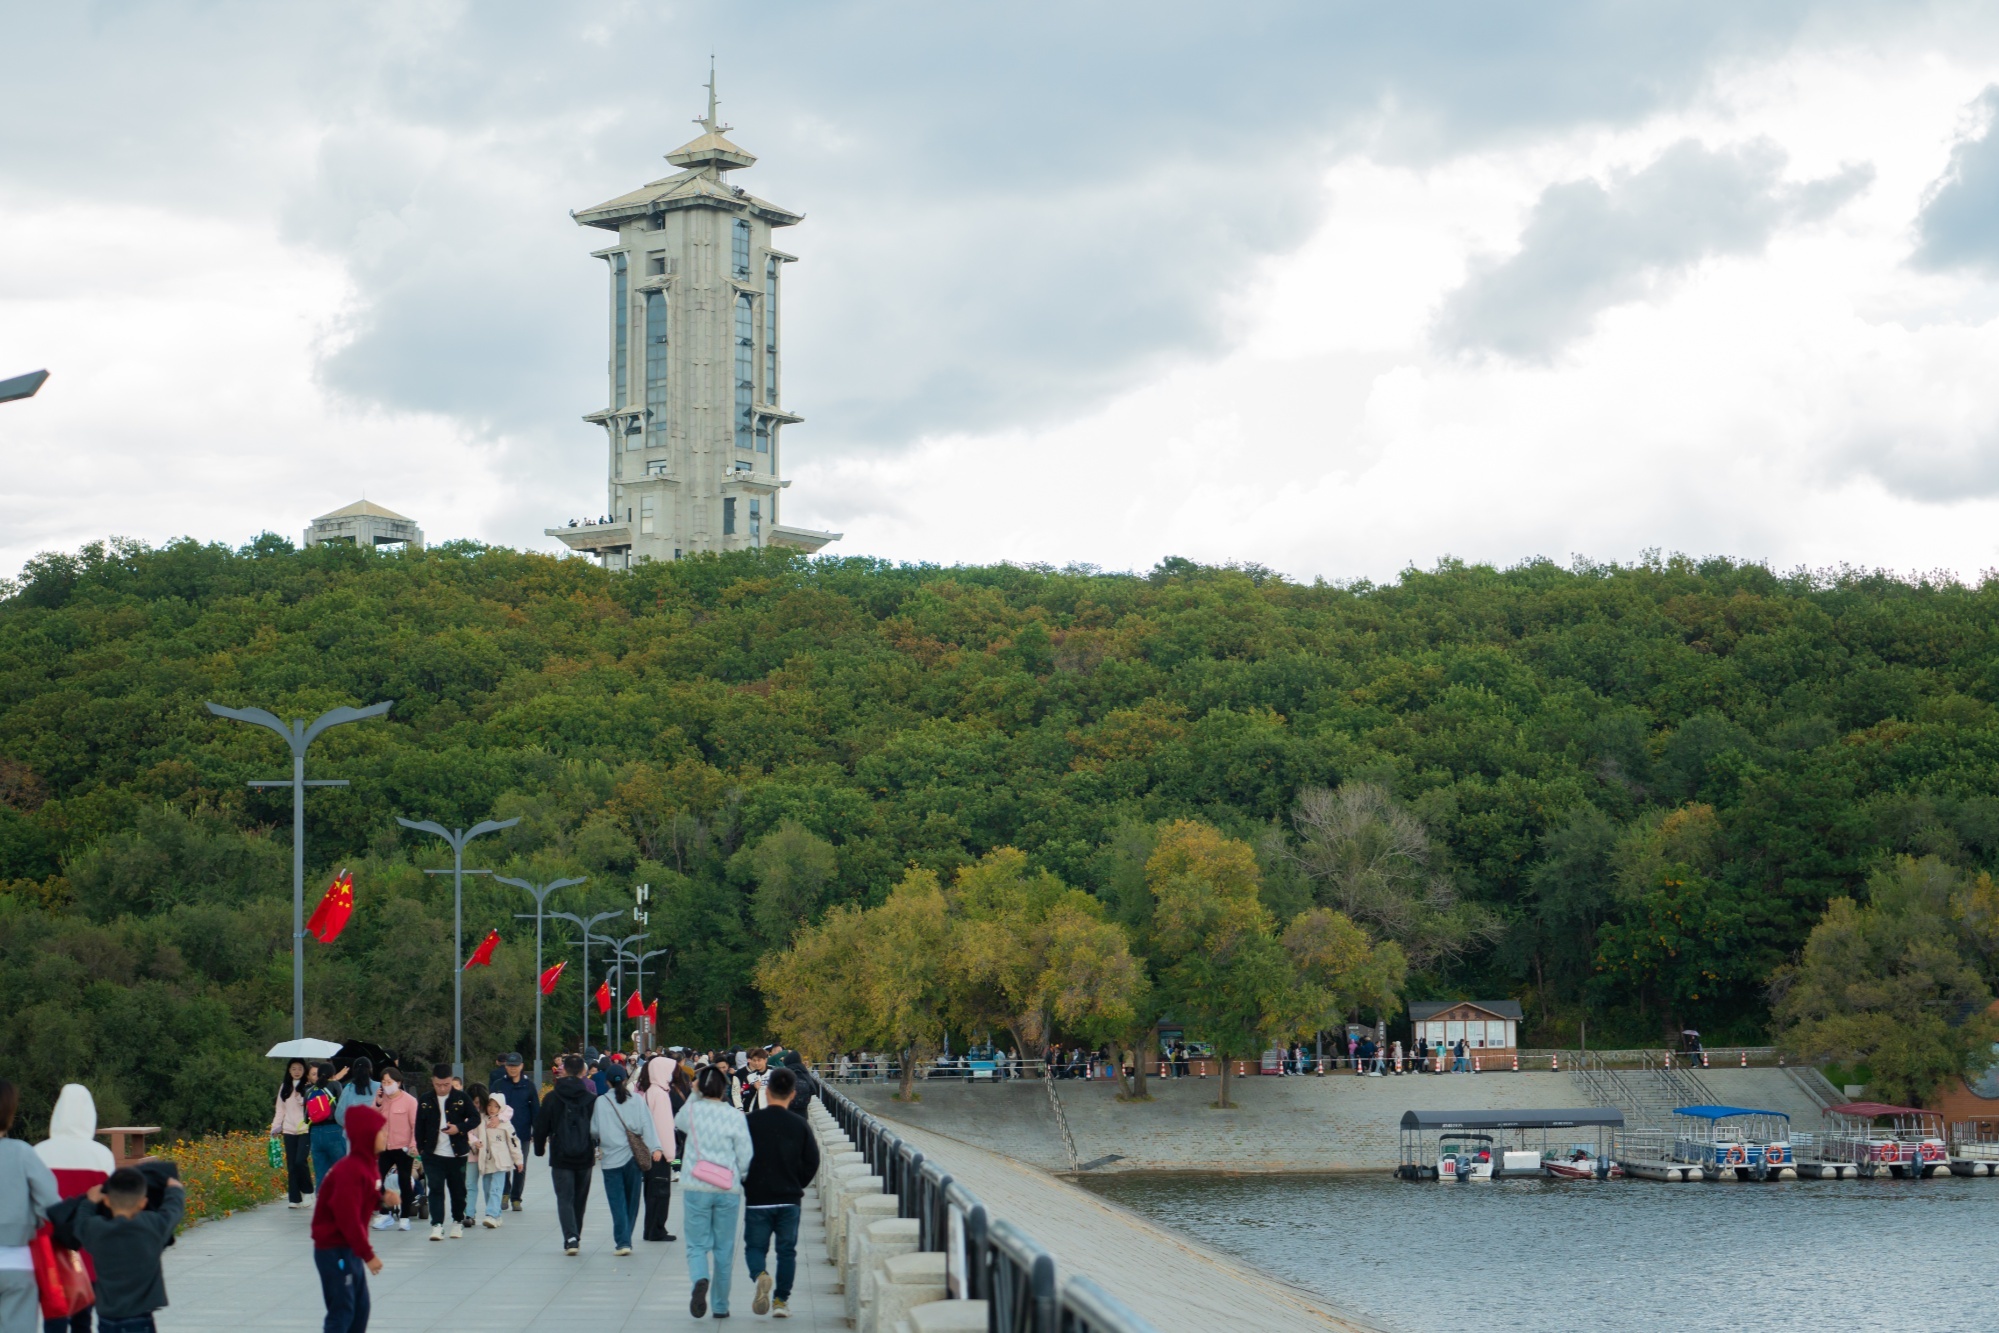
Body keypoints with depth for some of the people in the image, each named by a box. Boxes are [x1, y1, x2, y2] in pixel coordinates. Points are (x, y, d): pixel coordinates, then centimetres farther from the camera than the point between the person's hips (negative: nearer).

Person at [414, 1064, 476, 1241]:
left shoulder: (461, 1098, -1)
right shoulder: (425, 1101, 3)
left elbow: (475, 1118, 1)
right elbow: (419, 1127, 9)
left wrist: (460, 1128, -15)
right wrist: (421, 1149, 3)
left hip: (456, 1154, 0)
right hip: (433, 1155, 0)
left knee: (458, 1191, 9)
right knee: (436, 1190, -7)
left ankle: (458, 1222, 26)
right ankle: (437, 1225, -9)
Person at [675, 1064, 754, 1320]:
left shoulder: (692, 1110, -3)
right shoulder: (735, 1116, -6)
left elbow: (677, 1122, 22)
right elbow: (746, 1157, -5)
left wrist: (694, 1095, 18)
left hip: (696, 1189, 0)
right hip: (728, 1190, 0)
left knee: (697, 1245, 4)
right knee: (723, 1250, 10)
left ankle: (700, 1280, -27)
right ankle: (721, 1306, 15)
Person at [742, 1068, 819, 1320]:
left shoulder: (749, 1121, -8)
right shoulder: (800, 1126, -3)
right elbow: (812, 1163, 0)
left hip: (756, 1200, -1)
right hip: (790, 1200, 1)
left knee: (754, 1247, 10)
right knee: (787, 1250, 13)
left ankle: (760, 1275, -20)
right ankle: (781, 1300, 9)